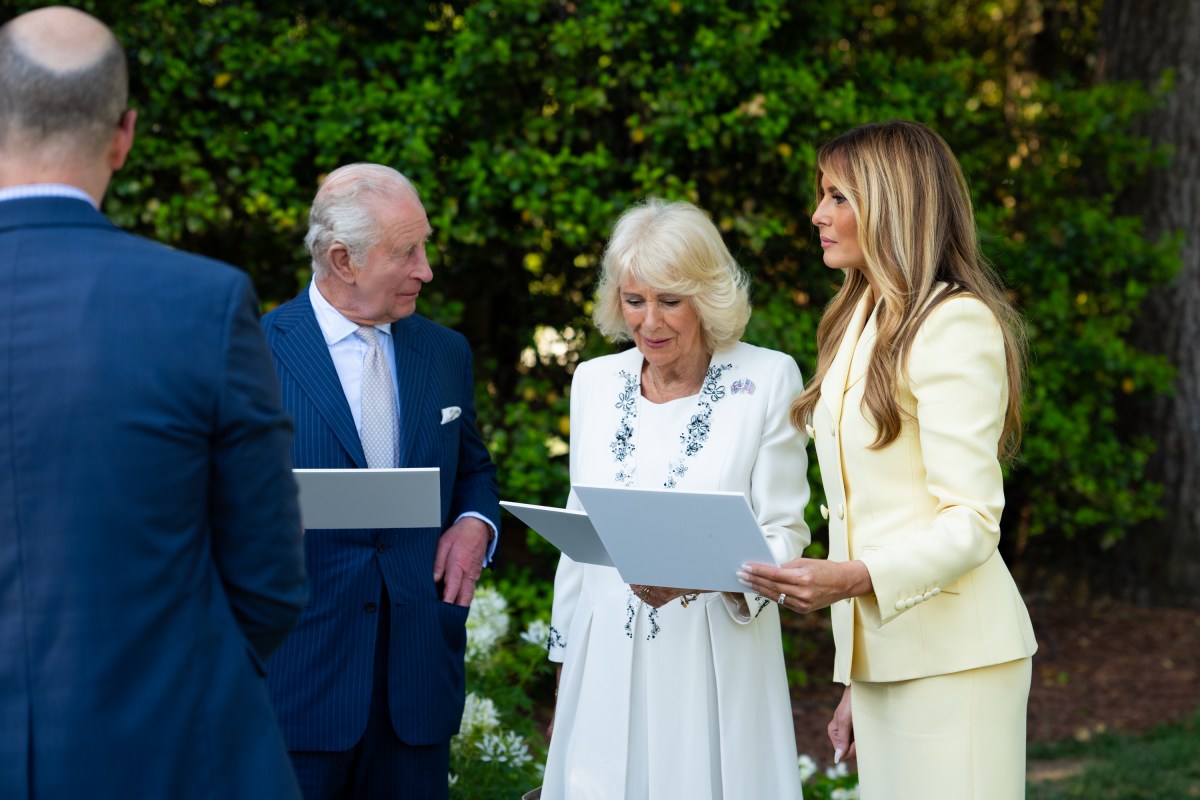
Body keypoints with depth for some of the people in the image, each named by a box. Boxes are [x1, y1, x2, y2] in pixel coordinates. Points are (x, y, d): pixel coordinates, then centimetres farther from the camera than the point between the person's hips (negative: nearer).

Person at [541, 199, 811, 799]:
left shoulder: (767, 380, -6)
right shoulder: (595, 381, 7)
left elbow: (784, 533, -6)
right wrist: (564, 662, 14)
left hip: (717, 658, -3)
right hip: (607, 660, 3)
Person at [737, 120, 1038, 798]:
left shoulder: (957, 323, -9)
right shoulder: (861, 323, 18)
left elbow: (971, 521, -15)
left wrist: (853, 578, -30)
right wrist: (854, 683, 15)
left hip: (949, 660, -8)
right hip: (880, 653, 8)